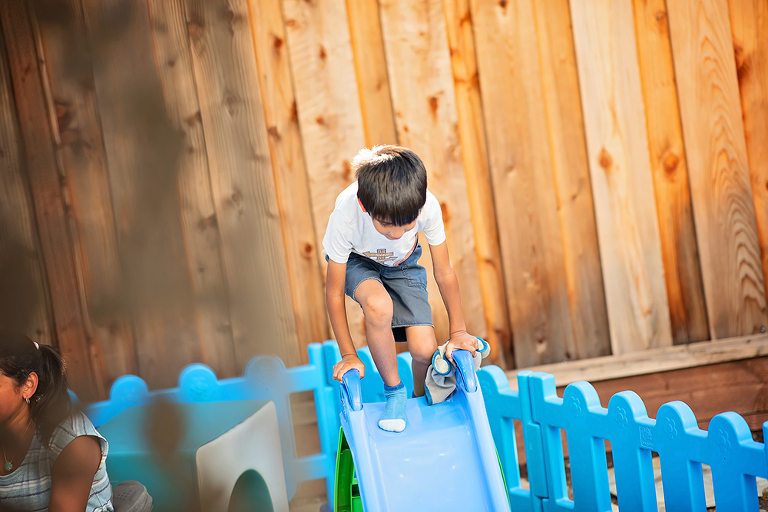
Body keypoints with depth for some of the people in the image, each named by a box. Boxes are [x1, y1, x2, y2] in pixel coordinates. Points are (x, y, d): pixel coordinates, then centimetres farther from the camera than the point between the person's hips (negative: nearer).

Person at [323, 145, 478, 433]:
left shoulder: (428, 207, -36)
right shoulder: (345, 216, -39)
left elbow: (444, 272, -20)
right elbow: (334, 292, -26)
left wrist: (458, 332, -13)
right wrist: (348, 354, -21)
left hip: (403, 263, 2)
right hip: (355, 261, -1)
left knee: (425, 349, -15)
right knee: (378, 304, -37)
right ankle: (393, 391, -11)